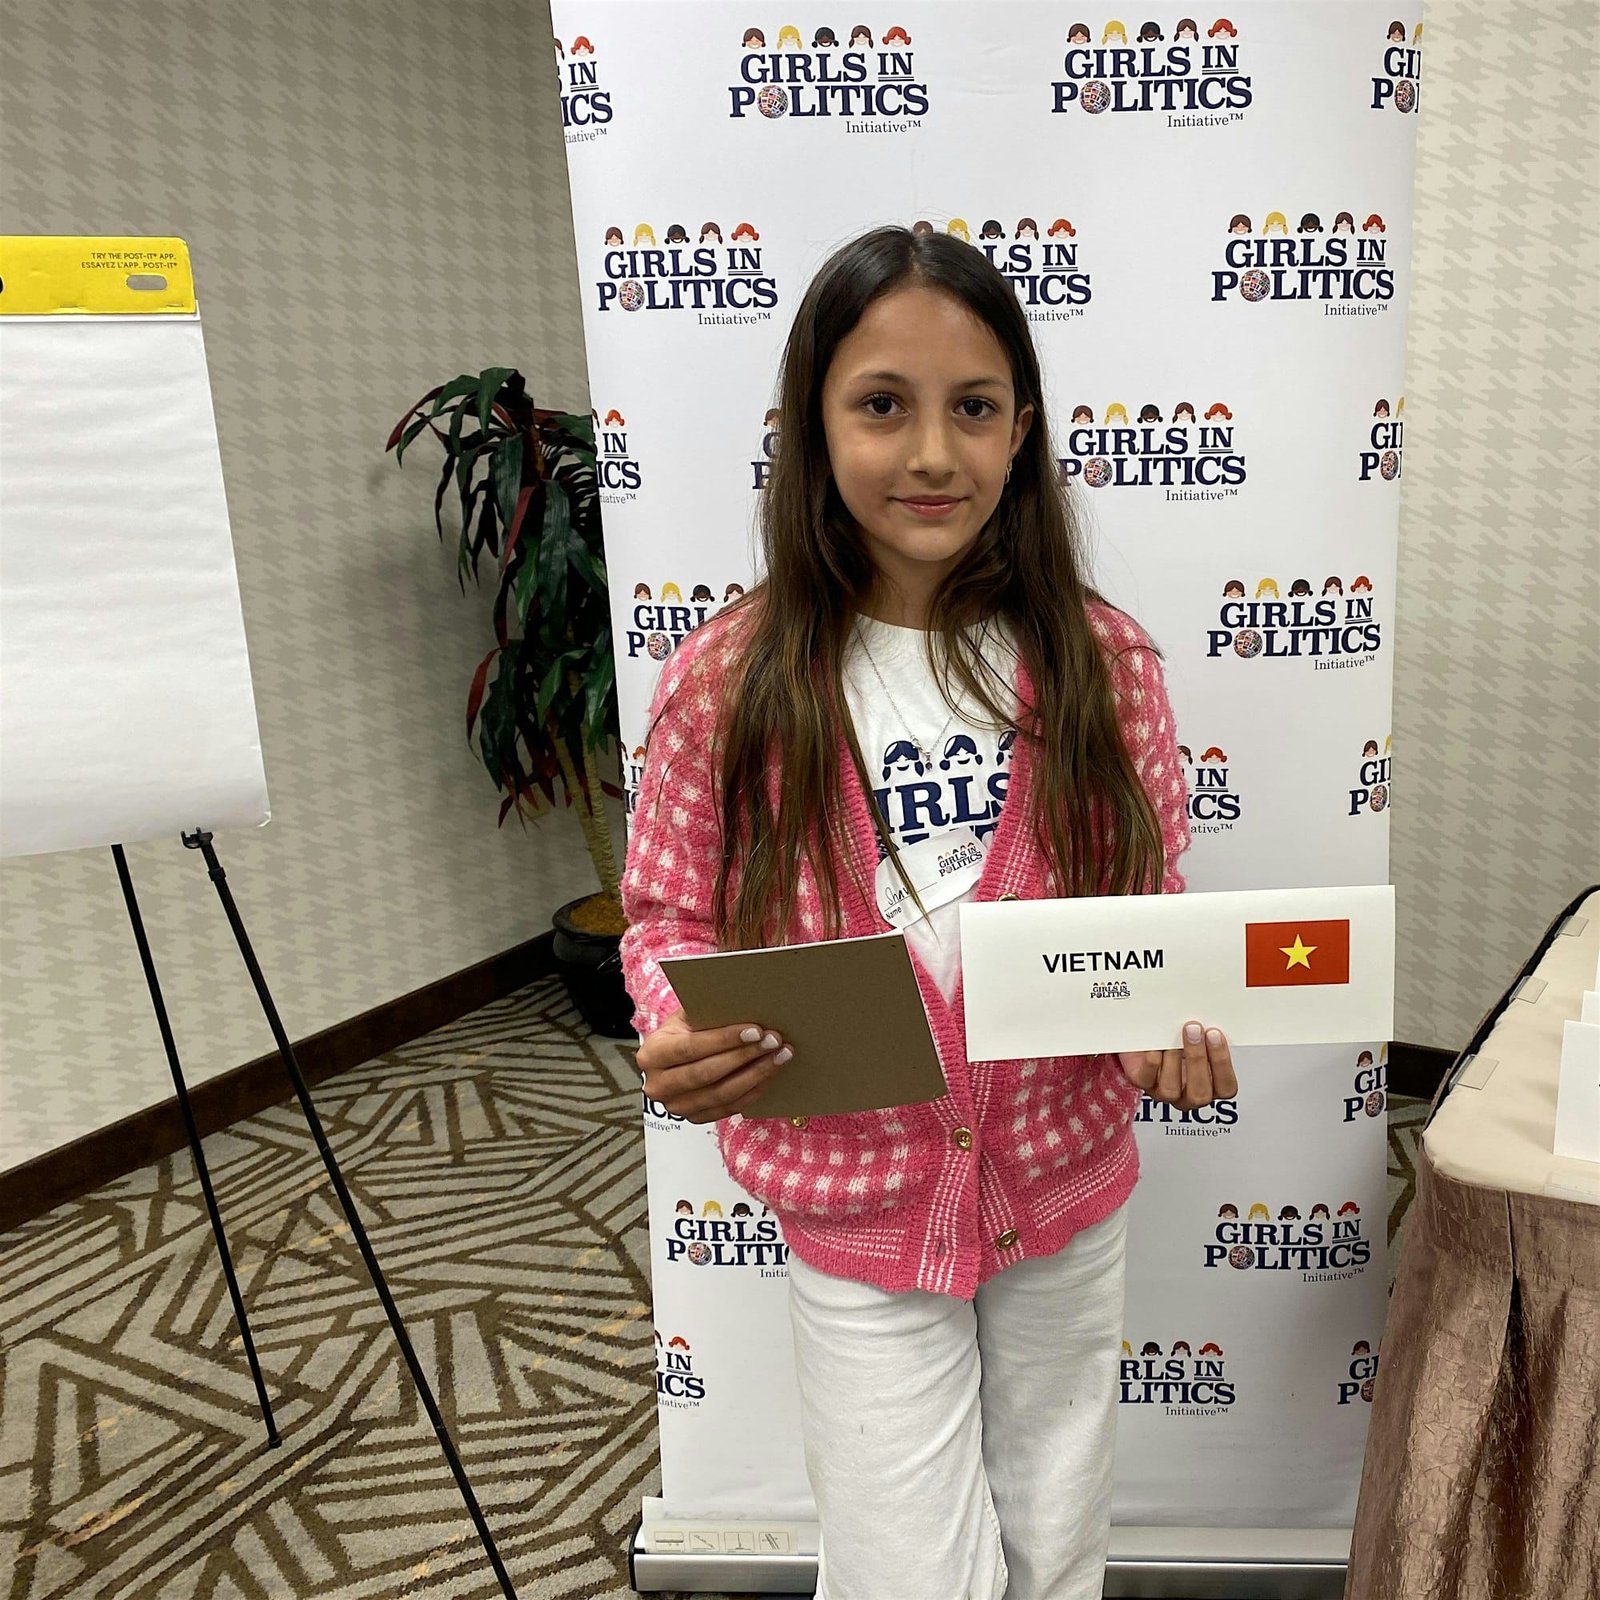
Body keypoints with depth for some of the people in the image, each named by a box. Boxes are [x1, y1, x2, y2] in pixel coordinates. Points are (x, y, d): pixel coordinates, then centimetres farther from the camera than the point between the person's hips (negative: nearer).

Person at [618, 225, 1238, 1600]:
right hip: (858, 1204, -2)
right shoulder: (728, 683, -15)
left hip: (1064, 1182, 3)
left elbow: (1153, 905, 1)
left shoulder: (1100, 659, -9)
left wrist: (1173, 1023, -18)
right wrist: (678, 1042, -24)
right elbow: (669, 916, -4)